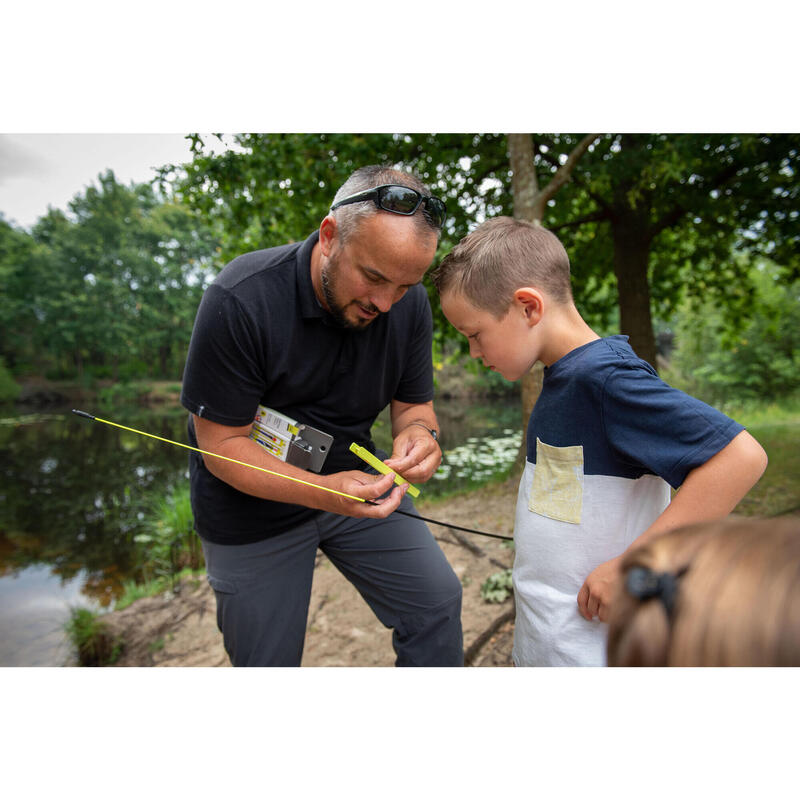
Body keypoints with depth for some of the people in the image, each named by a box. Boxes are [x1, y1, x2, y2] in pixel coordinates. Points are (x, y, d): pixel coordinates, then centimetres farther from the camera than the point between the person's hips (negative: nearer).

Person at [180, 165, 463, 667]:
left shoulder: (410, 302, -13)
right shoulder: (240, 301, -28)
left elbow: (414, 404, -3)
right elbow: (222, 444, -24)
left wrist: (420, 434, -29)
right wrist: (324, 492, -38)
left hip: (354, 477, 4)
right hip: (254, 503, -3)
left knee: (436, 602, 7)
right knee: (268, 661, 11)